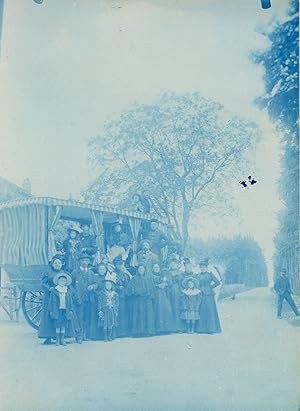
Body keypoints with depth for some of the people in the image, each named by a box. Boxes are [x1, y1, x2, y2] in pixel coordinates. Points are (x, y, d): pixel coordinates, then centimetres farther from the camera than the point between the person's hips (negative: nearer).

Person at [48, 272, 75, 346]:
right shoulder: (54, 290, 0)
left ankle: (62, 339, 14)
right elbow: (51, 301, 1)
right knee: (57, 325, 2)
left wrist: (71, 310, 6)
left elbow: (70, 301, 11)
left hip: (65, 310, 2)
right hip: (57, 310, -2)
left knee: (63, 325, 6)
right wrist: (50, 310, -2)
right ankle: (58, 340, 9)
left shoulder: (68, 291, 8)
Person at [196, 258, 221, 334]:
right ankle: (202, 329, 7)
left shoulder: (210, 274, 1)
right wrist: (200, 289, -2)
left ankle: (211, 329, -1)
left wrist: (210, 286, -4)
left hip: (209, 295, -4)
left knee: (210, 311, -4)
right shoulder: (198, 275, 11)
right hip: (201, 295, 4)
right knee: (202, 311, 3)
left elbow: (218, 282, -3)